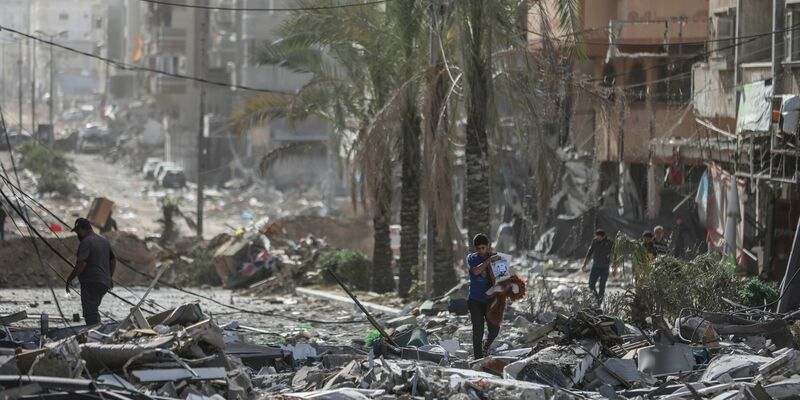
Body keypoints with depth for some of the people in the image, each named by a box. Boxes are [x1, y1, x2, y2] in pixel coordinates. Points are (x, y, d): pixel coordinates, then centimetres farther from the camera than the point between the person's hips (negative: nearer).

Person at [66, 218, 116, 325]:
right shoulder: (104, 241, 15)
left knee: (90, 314, -7)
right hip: (104, 283, 9)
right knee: (94, 310, 20)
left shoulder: (86, 242, -13)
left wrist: (70, 278, -13)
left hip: (90, 283, -9)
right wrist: (109, 277, 30)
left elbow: (82, 263, -22)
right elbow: (113, 260, 20)